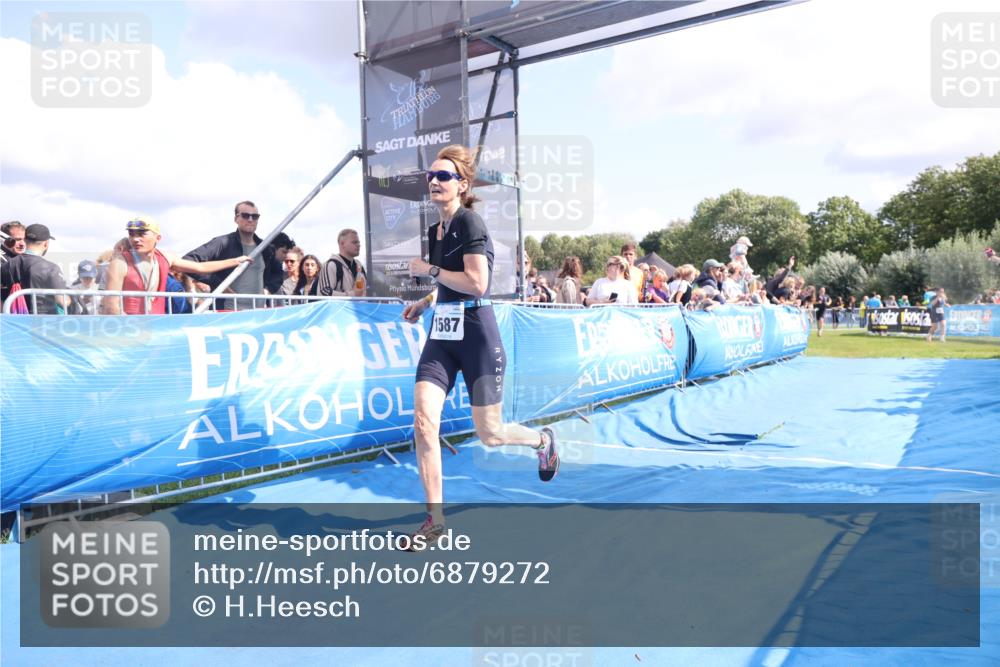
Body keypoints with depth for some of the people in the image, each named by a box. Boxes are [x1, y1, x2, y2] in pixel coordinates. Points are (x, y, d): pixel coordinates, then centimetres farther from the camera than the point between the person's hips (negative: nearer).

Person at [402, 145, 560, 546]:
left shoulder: (470, 222, -12)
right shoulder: (435, 231, 13)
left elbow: (476, 284, -21)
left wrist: (429, 270, -12)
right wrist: (425, 302, 14)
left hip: (477, 338, -7)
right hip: (441, 336, 7)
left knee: (490, 436, 4)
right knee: (423, 422, -9)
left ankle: (542, 440, 39)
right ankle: (435, 520, 2)